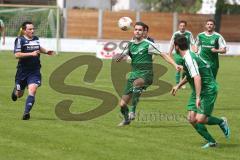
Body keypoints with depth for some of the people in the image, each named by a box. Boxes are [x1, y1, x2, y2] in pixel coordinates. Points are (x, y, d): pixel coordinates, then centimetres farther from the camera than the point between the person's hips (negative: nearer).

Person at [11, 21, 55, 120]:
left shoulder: (36, 39, 8)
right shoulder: (20, 40, -10)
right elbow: (17, 54, -22)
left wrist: (46, 52, 16)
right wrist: (31, 54, -27)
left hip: (35, 72, 3)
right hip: (22, 71, -3)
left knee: (32, 91, -19)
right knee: (19, 95, 13)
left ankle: (26, 112, -18)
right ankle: (15, 90, 50)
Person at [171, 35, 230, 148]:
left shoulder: (189, 59, -23)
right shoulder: (188, 56, 10)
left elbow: (197, 78, -32)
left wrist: (198, 97, -35)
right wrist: (178, 86, 29)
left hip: (208, 91, -10)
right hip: (199, 92, 10)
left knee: (200, 119, -16)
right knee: (192, 119, 1)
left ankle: (221, 122, 10)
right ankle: (211, 142, 8)